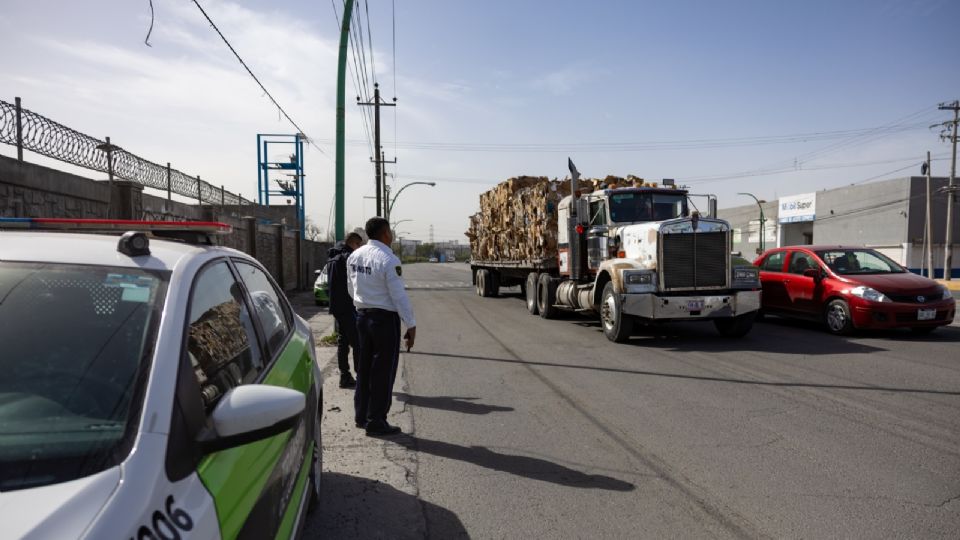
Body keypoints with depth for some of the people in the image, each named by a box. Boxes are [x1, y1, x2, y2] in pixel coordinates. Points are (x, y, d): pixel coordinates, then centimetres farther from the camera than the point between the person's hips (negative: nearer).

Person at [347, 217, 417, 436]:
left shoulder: (354, 256, 5)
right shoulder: (388, 260, -18)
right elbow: (399, 296, -18)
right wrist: (411, 325, -12)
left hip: (362, 316, 8)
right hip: (385, 318, -8)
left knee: (364, 367, 18)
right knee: (383, 371, 2)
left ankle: (361, 415, 28)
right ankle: (376, 422, 8)